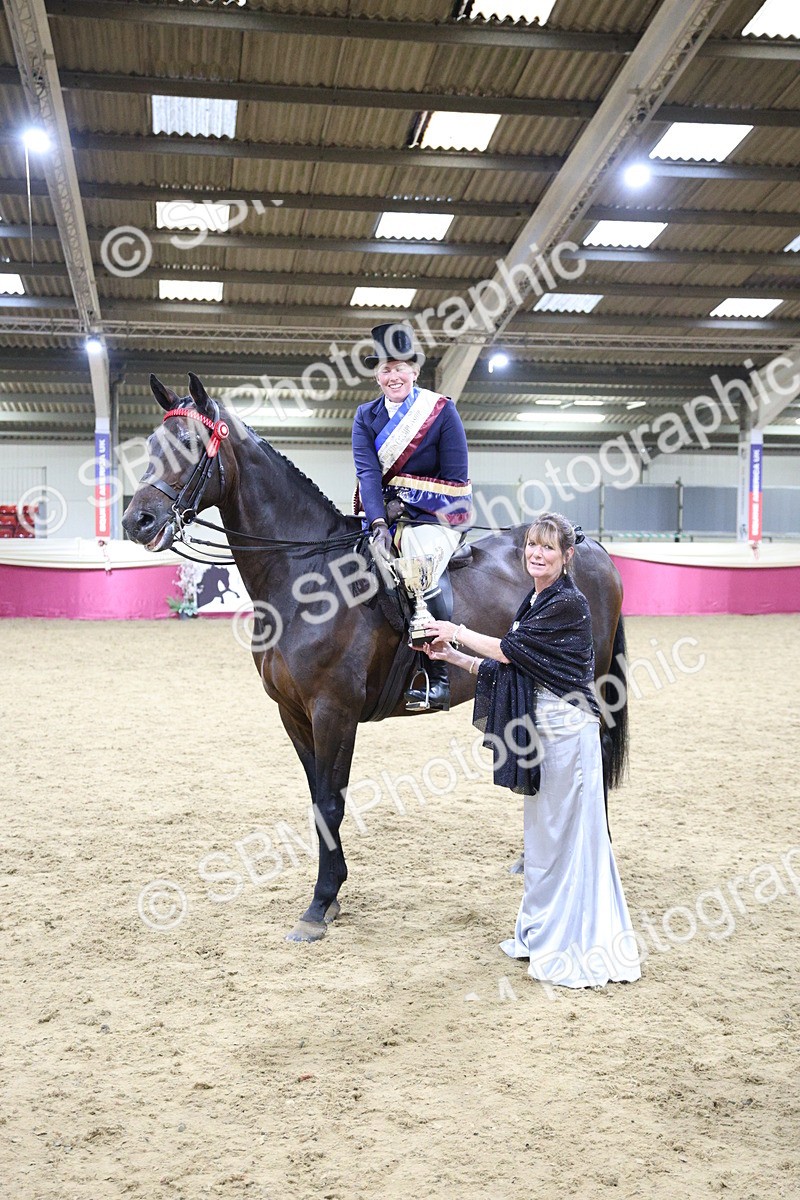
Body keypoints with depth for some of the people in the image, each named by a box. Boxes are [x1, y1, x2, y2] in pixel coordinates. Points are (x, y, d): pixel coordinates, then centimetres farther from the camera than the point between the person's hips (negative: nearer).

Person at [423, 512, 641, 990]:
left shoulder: (569, 603, -14)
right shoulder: (534, 602, 13)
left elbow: (509, 649, -14)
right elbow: (507, 667, 15)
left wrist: (458, 632, 0)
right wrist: (452, 656, 10)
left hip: (567, 730, -9)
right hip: (540, 729, 9)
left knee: (567, 833, -2)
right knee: (544, 831, 17)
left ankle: (574, 946, 9)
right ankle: (544, 933, 29)